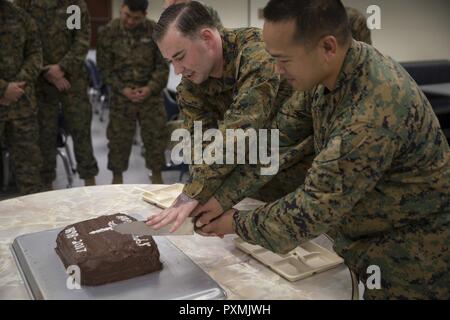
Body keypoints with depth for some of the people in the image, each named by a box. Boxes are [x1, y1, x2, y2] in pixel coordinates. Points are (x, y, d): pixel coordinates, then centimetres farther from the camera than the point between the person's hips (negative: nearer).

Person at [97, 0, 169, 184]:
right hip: (122, 94, 0)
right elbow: (105, 67, 0)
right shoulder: (108, 32, -2)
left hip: (150, 93, 0)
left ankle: (157, 176, 20)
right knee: (118, 137, 3)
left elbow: (162, 65, 1)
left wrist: (150, 88, -12)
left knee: (156, 135, 4)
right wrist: (122, 89, -11)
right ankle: (117, 177, 20)